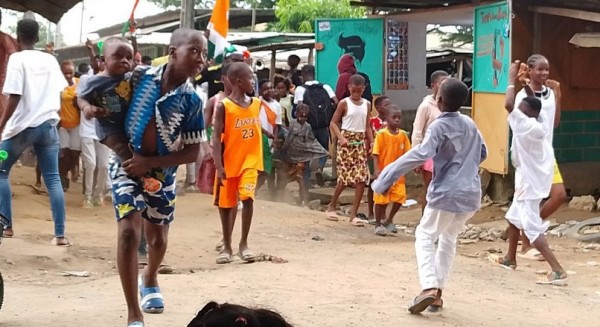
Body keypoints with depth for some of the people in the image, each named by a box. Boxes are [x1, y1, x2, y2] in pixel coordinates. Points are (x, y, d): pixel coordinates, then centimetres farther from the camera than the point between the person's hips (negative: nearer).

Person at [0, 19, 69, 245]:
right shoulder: (50, 60, 8)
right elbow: (60, 92, 13)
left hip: (23, 125, -4)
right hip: (48, 125, 4)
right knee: (53, 178, 2)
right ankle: (60, 234, -5)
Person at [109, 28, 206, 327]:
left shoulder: (191, 101, -13)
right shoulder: (141, 77, -12)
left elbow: (192, 153, -10)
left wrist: (149, 163, -18)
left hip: (162, 172, 2)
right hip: (126, 164, -2)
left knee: (158, 239, 16)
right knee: (129, 231, -18)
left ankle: (149, 280, 53)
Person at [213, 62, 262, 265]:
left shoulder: (256, 104, 3)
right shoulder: (223, 106, -11)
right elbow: (216, 138, -13)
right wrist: (219, 167, -20)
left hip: (250, 161, 2)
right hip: (229, 163, -2)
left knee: (247, 198, -15)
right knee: (226, 204, 7)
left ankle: (244, 244, -3)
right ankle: (227, 246, 21)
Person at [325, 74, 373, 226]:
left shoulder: (367, 104, 10)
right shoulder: (344, 103, -4)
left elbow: (367, 126, 15)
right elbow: (333, 123, -3)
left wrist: (371, 142, 3)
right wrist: (341, 138, -17)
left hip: (360, 142, 4)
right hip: (347, 141, -4)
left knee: (362, 178, -5)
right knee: (345, 176, -4)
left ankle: (353, 214, 0)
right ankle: (332, 206, 19)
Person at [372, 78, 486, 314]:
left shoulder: (439, 127, -12)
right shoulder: (470, 124, 9)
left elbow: (418, 155, -25)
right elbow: (482, 153, 23)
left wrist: (386, 178, -25)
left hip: (447, 193, -6)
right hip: (471, 193, 6)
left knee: (425, 236, 6)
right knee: (449, 238, 21)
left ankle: (429, 288, -14)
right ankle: (437, 291, 18)